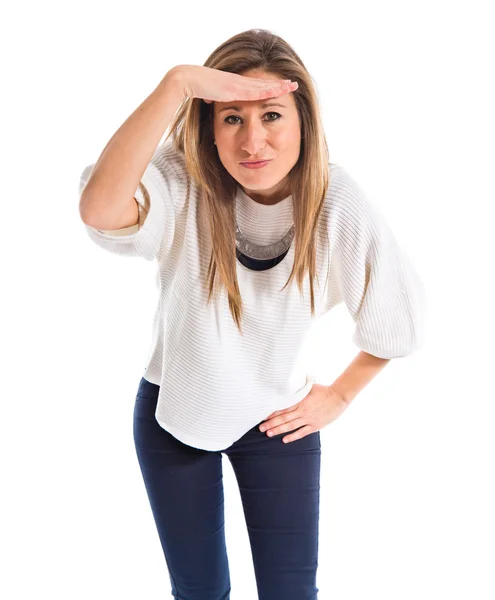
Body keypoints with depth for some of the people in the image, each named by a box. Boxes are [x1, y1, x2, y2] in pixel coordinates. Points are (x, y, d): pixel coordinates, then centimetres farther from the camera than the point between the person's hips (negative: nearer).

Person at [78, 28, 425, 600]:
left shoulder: (339, 206, -20)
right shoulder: (183, 183, -24)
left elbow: (395, 316, -3)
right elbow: (99, 210, -48)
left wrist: (340, 395, 3)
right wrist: (177, 83, -49)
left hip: (278, 419, 1)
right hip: (174, 408, 0)